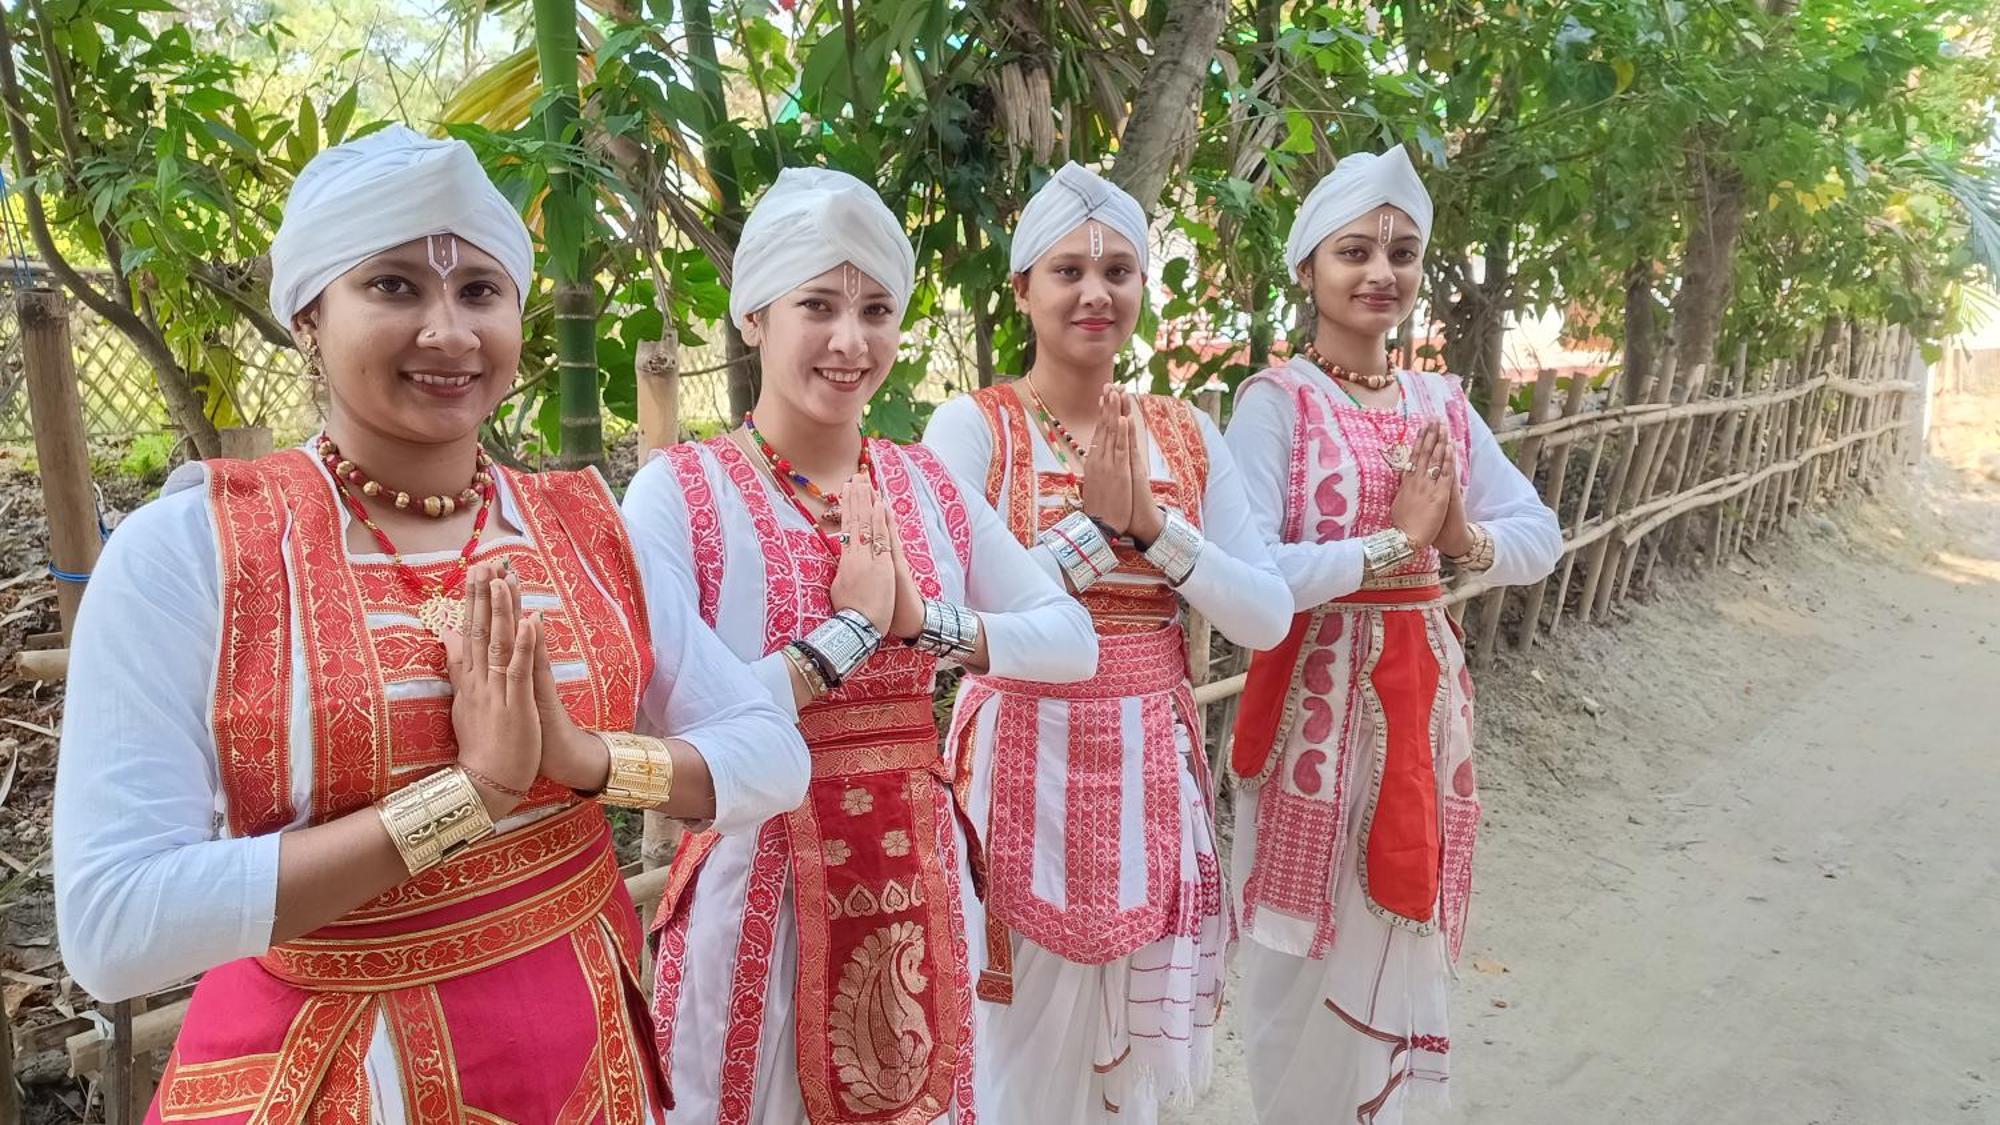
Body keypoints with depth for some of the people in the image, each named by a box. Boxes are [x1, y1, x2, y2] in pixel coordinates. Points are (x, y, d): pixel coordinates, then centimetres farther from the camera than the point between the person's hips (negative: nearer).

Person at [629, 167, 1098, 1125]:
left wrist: (928, 624, -13)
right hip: (760, 890, -4)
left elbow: (1074, 643, 1)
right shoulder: (678, 490, -12)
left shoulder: (927, 485, 3)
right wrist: (846, 633, -19)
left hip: (917, 878, 5)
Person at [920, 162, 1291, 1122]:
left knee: (1133, 1043, 18)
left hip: (1153, 763, 4)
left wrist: (1153, 524, -13)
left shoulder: (1186, 435, 5)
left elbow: (1268, 617, -1)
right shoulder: (972, 426, -7)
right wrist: (1096, 523, -18)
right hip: (1027, 761, -4)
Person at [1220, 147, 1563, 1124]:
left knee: (1401, 947, 17)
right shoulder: (1275, 401, -11)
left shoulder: (1444, 404, 9)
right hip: (1318, 697, -6)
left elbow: (1541, 537, 7)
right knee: (1313, 959, 7)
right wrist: (1394, 541, -18)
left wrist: (1464, 540, -12)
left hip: (1423, 693, 6)